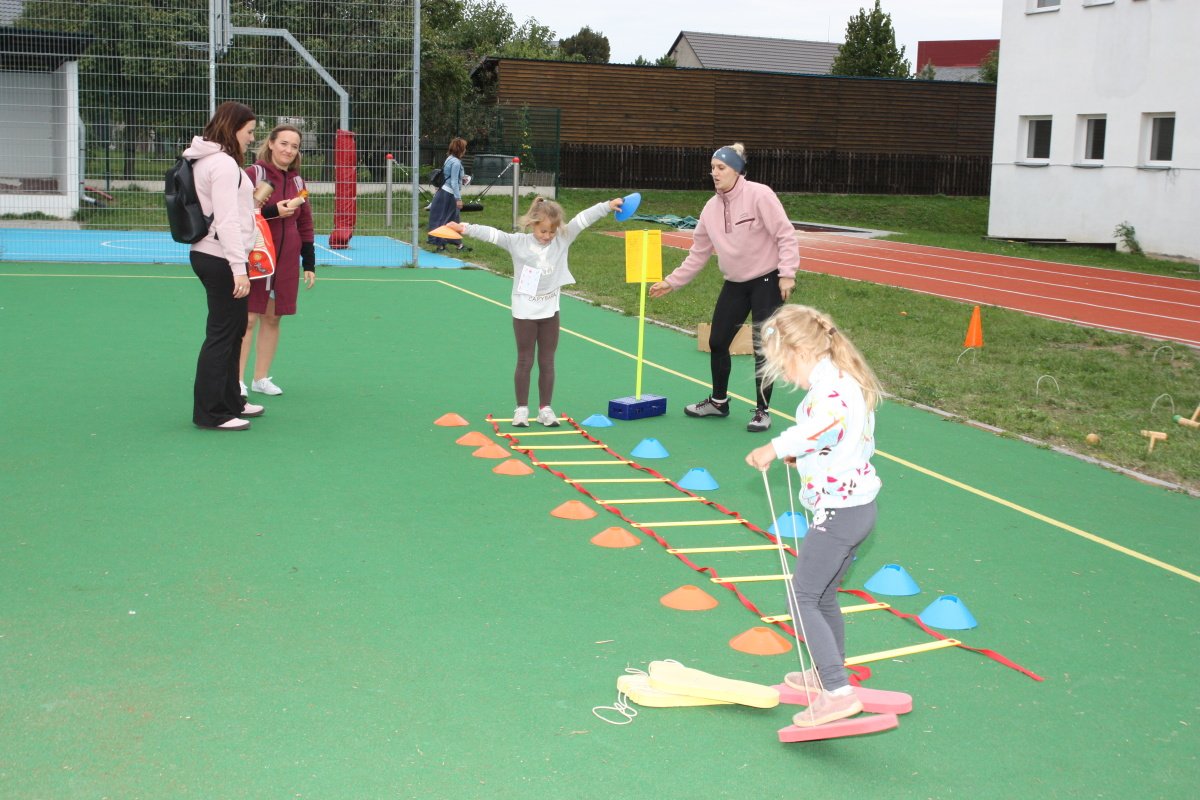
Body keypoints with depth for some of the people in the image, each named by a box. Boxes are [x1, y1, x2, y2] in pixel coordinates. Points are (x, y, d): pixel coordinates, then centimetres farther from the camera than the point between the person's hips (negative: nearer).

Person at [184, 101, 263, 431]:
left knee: (234, 330, 19)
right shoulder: (224, 163, -16)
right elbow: (227, 220, -22)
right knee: (221, 335, -4)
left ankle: (230, 401, 30)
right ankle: (210, 413, 2)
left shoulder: (209, 160, 16)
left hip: (208, 256, 11)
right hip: (222, 259, -11)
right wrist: (239, 268, -24)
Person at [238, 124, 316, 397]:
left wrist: (309, 264, 12)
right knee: (248, 318, -5)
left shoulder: (298, 181, 11)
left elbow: (305, 225, 15)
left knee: (272, 318, 9)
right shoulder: (252, 174, -6)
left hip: (286, 262, 5)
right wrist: (273, 211, -21)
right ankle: (237, 380, 2)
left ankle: (261, 377, 20)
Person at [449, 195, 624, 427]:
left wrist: (608, 206, -16)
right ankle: (521, 409, 15)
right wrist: (465, 228, -24)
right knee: (525, 362, 6)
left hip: (550, 312, 2)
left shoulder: (563, 239, -3)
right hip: (524, 312, -2)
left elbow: (583, 219, -8)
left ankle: (545, 408, 17)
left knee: (547, 362, 9)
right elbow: (492, 234, -15)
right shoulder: (518, 242, -8)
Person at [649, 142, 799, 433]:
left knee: (763, 347, -5)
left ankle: (762, 411, 9)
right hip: (734, 284, 6)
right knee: (717, 342, 9)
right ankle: (718, 401, 30)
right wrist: (672, 281, 7)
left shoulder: (759, 195, -16)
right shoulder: (711, 208, 3)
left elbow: (785, 235, -17)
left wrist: (787, 273, -23)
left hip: (767, 281, -6)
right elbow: (698, 253, 10)